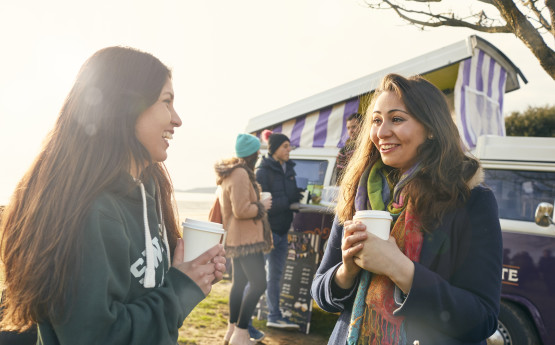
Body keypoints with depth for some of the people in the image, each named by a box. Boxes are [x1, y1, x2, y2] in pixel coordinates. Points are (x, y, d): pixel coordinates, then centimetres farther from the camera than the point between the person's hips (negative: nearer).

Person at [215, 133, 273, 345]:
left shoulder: (230, 173, 15)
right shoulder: (241, 175, -19)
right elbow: (241, 210, -23)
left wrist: (258, 203, 19)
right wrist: (262, 206, -9)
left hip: (236, 238, 11)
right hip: (246, 238, -11)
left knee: (239, 282, 16)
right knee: (258, 283, -11)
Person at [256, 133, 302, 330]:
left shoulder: (289, 169, 12)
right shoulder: (263, 171, -12)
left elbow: (294, 195, 20)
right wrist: (288, 201, -18)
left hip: (283, 231, 8)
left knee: (275, 276, 15)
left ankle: (274, 316, 26)